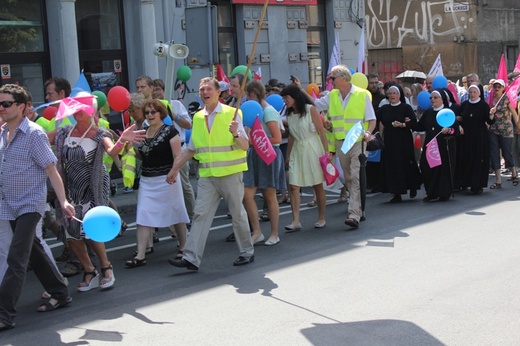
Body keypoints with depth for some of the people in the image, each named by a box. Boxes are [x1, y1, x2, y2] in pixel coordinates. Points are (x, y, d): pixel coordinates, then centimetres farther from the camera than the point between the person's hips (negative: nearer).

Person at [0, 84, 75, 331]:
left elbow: (51, 169, -16)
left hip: (29, 204, -8)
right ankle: (60, 294, 30)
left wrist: (63, 201, -23)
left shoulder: (34, 133, -13)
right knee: (34, 252, 16)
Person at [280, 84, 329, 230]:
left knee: (318, 185, 3)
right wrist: (288, 155, 12)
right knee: (293, 186, -6)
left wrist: (326, 152, -13)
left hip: (312, 148, -5)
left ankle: (321, 218, 15)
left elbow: (321, 131, -9)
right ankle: (296, 221, -7)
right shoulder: (290, 114, 9)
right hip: (297, 150, 5)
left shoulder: (310, 109, -8)